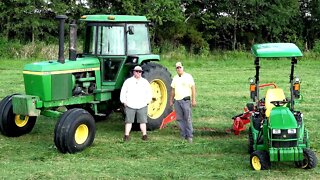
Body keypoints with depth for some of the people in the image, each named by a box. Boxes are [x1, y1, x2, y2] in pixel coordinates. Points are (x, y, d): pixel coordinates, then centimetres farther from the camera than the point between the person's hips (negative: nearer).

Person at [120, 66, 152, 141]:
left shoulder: (145, 82, 10)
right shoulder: (128, 81, 5)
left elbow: (149, 92, 16)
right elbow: (123, 92, 7)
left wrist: (147, 101, 6)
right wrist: (124, 101, 1)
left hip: (142, 106, 1)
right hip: (130, 106, -1)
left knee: (143, 121, 3)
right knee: (128, 121, 1)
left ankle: (144, 135, 10)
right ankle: (126, 135, 4)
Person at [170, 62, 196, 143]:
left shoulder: (188, 76, -3)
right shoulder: (175, 78, 14)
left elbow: (193, 88, -5)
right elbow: (173, 90, 19)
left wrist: (193, 100, -10)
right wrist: (171, 100, 17)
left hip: (186, 100, -5)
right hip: (177, 101, 5)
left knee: (188, 119, -6)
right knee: (180, 119, 6)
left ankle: (189, 136, -2)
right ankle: (183, 136, 13)